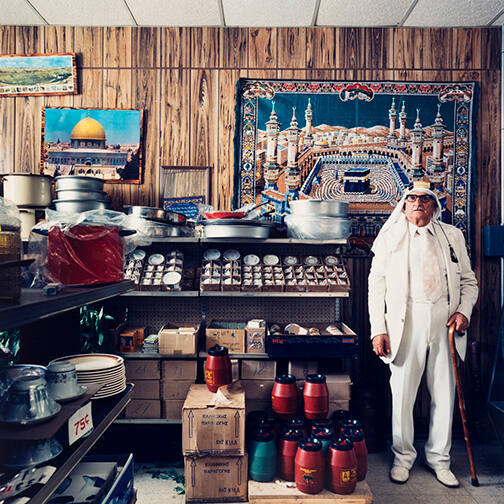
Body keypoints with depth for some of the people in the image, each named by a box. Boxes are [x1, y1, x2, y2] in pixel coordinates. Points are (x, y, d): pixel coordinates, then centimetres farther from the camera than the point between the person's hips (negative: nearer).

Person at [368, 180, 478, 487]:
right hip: (406, 320, -2)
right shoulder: (390, 237, 6)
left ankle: (439, 458, 28)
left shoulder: (453, 236, 13)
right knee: (403, 392, 3)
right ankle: (403, 456, 23)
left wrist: (464, 311, -3)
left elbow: (469, 281, 16)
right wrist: (378, 329, -5)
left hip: (445, 319, 3)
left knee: (445, 393, 9)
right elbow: (376, 286, 2)